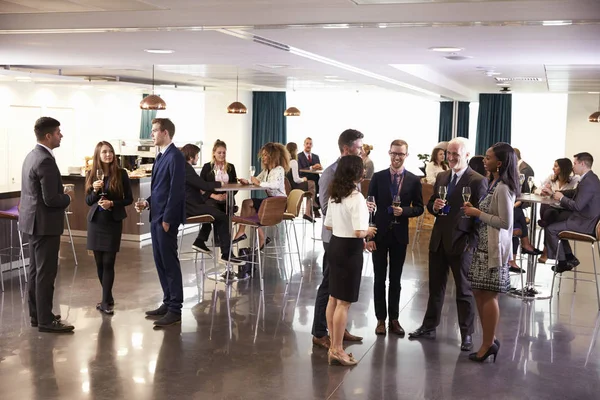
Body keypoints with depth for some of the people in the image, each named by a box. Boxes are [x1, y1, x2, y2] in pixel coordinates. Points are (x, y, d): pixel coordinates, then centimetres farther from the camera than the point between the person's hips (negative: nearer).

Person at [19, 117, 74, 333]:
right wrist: (67, 198, -6)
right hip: (44, 222, -10)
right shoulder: (46, 160, -21)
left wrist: (61, 194, 9)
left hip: (34, 220, 10)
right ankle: (45, 320, 3)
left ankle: (36, 314, 24)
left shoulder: (32, 155, 10)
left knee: (35, 270, 15)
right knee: (46, 272, -3)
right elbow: (51, 199, -25)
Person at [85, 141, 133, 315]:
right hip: (96, 221, 3)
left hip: (113, 222, -3)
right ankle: (108, 297, 22)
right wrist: (95, 190, -13)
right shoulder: (92, 174, 3)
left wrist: (112, 204, -16)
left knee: (108, 262, -5)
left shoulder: (121, 173, -4)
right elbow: (88, 201, 6)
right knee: (99, 263, 8)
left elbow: (129, 199, -1)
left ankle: (106, 302, -1)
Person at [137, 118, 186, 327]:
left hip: (166, 218, -9)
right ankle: (168, 302, 22)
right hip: (156, 217, 9)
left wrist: (167, 219, -18)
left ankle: (175, 309, 1)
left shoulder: (175, 156, -14)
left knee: (170, 263, -5)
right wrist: (148, 202, 5)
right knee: (160, 262, 13)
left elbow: (176, 190, -18)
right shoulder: (161, 156, 15)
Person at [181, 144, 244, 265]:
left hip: (186, 205, 11)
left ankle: (200, 242, 26)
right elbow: (204, 185, -22)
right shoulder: (186, 169, -19)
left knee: (213, 209, 28)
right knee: (223, 217, -10)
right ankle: (226, 254, -11)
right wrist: (219, 184, -6)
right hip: (190, 208, -11)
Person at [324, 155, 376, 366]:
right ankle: (337, 350, 9)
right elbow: (359, 232, -23)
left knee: (333, 299, 15)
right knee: (344, 302, 1)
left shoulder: (335, 195, 6)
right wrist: (368, 231, -4)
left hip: (335, 246, 8)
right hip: (350, 250, -8)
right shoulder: (356, 198, -18)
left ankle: (334, 346, 25)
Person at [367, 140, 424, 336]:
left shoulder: (414, 180, -2)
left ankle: (394, 319, 21)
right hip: (379, 233, 0)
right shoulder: (378, 177, -2)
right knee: (380, 279, 6)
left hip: (400, 235, 1)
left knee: (396, 279, 11)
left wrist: (404, 211, -19)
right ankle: (381, 319, 16)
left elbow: (419, 208, 3)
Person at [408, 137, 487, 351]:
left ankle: (466, 334, 16)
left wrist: (472, 241, -16)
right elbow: (430, 203, 16)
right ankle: (429, 327, 27)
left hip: (461, 242, -6)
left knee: (464, 290, 5)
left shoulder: (478, 181, -11)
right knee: (435, 286, 16)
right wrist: (434, 206, -8)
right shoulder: (441, 177, 10)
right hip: (438, 239, 6)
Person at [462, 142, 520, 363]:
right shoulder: (494, 183, 10)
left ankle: (488, 343, 12)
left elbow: (505, 222, -19)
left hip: (494, 247, -9)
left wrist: (478, 213, -15)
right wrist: (476, 211, 2)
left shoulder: (503, 189, -18)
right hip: (484, 245, 9)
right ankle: (490, 340, 22)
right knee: (480, 293, 12)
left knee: (488, 295, 0)